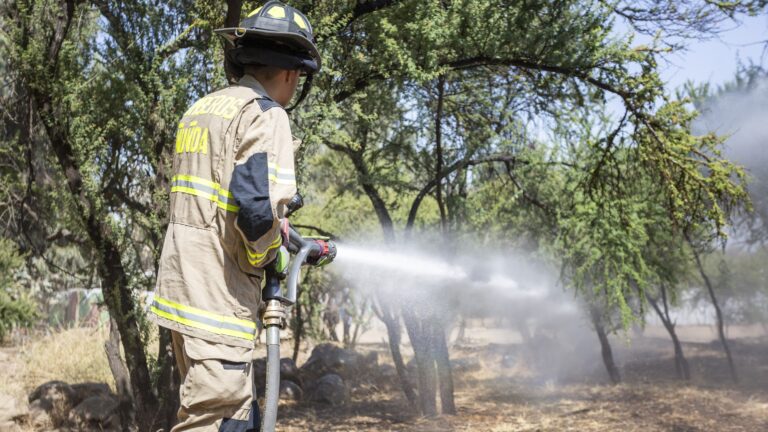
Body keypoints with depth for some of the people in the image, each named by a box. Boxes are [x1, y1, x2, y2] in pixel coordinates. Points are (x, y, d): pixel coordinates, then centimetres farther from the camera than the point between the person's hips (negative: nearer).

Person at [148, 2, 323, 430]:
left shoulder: (199, 110, 17)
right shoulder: (265, 114, -11)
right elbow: (257, 208, -24)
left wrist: (285, 239, 21)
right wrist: (264, 259, -5)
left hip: (183, 290, 9)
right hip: (218, 297, -9)